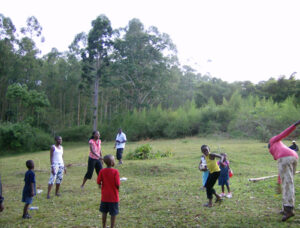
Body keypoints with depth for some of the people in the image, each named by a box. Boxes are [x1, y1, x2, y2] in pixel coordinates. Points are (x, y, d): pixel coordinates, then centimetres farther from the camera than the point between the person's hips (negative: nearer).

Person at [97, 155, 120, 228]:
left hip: (104, 196, 4)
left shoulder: (102, 171, -7)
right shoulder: (115, 171, -17)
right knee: (113, 214, 8)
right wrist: (117, 188, 4)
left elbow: (98, 182, -3)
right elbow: (117, 184, -17)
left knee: (104, 212, 18)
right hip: (113, 197, -4)